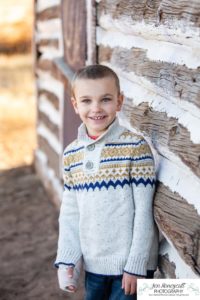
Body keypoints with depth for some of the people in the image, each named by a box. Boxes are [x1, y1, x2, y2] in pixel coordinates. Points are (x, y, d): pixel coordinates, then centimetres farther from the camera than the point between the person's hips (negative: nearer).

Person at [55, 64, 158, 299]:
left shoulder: (135, 147, -13)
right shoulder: (71, 155, 2)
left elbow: (144, 212, -13)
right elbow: (70, 212, 7)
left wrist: (136, 265, -13)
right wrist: (66, 259, 1)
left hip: (130, 264, -5)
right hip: (93, 264, 5)